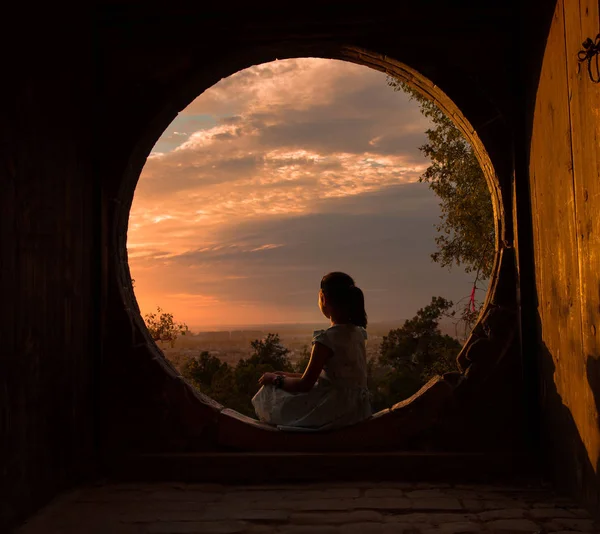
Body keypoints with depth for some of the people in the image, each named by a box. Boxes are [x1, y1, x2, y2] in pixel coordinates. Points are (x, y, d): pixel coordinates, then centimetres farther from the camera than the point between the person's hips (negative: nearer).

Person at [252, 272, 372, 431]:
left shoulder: (327, 338, -21)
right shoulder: (357, 332, 4)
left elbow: (305, 385, -16)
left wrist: (275, 379, 2)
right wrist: (288, 376, 14)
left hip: (335, 410, -9)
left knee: (269, 394, 7)